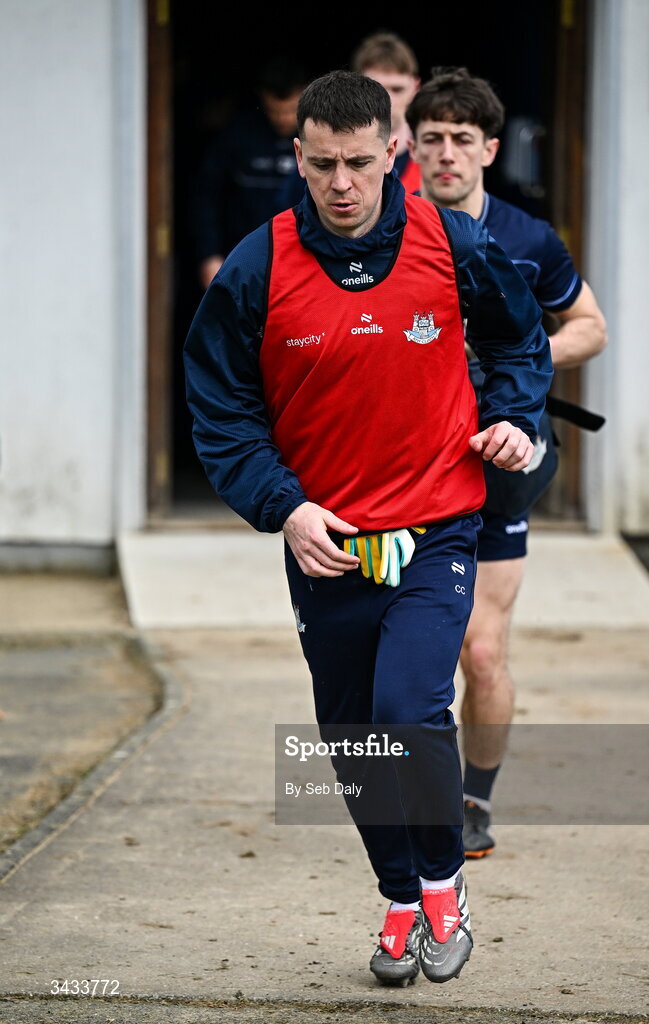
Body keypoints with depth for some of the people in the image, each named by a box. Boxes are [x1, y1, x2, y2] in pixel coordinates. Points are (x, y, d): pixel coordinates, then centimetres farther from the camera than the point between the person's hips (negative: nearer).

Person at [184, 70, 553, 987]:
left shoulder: (456, 247, -5)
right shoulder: (255, 272, -7)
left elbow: (520, 338, 15)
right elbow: (220, 411, 0)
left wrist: (512, 419, -2)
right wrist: (282, 505, -12)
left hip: (436, 528, -2)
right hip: (323, 540, 2)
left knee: (411, 709, -20)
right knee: (352, 734, 11)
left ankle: (443, 883, 4)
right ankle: (401, 898, 33)